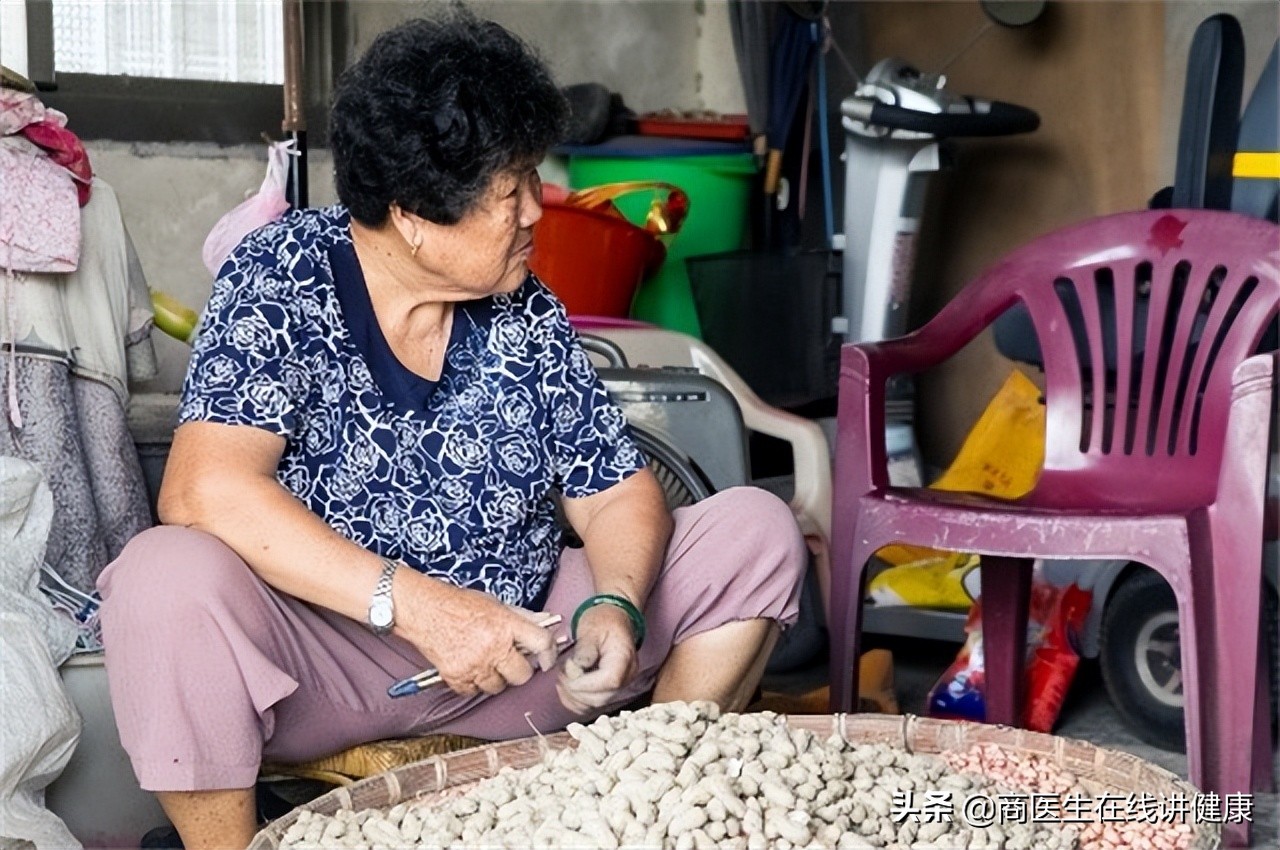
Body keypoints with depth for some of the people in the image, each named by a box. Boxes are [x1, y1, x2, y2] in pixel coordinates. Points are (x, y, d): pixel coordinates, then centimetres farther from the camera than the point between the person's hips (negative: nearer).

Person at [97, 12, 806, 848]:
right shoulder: (280, 279, -12)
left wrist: (617, 604, -19)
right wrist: (416, 606, -33)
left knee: (756, 531, -1)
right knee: (167, 583, -35)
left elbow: (618, 491, 5)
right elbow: (204, 489, -26)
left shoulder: (528, 312, 1)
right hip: (325, 661, -4)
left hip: (515, 644, 5)